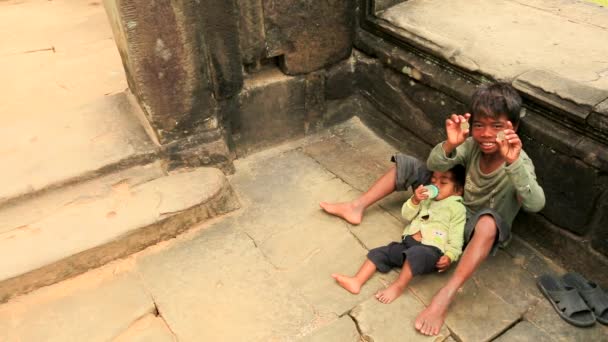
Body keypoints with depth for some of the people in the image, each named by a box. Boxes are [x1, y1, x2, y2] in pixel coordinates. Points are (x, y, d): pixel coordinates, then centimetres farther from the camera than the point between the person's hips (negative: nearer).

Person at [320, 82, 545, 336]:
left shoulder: (519, 161, -25)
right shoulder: (473, 145, -13)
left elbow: (535, 205, -42)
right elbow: (433, 166, -24)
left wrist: (513, 163, -55)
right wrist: (450, 145, -45)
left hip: (479, 230, -5)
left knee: (488, 221, -44)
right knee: (406, 166, -2)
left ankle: (445, 296, -43)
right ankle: (357, 207, 3)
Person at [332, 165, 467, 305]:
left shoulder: (457, 208, 7)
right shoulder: (426, 199, 26)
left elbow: (456, 237, -1)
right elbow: (406, 215, 15)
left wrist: (449, 255, -16)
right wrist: (414, 200, -3)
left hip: (431, 250, -6)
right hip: (408, 243, 6)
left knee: (415, 254, -39)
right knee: (379, 253, -9)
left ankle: (398, 286, -30)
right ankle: (357, 281, -17)